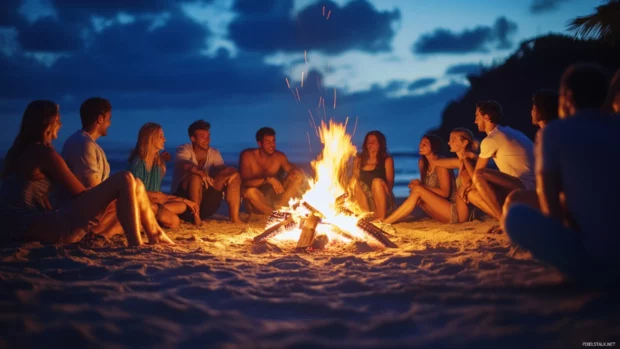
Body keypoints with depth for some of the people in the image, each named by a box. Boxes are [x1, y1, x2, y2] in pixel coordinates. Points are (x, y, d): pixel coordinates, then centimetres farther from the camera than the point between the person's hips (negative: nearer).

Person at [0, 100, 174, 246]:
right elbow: (80, 193, -5)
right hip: (48, 227, -10)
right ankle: (136, 246, -14)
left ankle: (156, 236, 15)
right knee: (125, 180, -16)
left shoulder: (21, 151, 19)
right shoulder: (43, 153, -9)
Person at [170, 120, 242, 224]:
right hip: (183, 194, -5)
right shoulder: (184, 150, -9)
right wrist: (199, 171, -54)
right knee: (196, 176, -36)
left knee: (234, 176, -13)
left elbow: (222, 167, -11)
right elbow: (184, 163, -33)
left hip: (205, 194, 5)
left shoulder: (214, 153, 6)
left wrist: (231, 171, -36)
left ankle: (234, 217, -19)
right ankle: (196, 217, -28)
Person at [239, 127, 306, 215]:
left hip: (274, 197, 4)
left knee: (299, 177, -13)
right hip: (255, 203, -4)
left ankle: (279, 208, -25)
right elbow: (245, 182, -22)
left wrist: (295, 172, -27)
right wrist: (268, 180, -36)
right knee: (250, 191, -39)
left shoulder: (279, 156, 0)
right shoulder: (247, 156, -11)